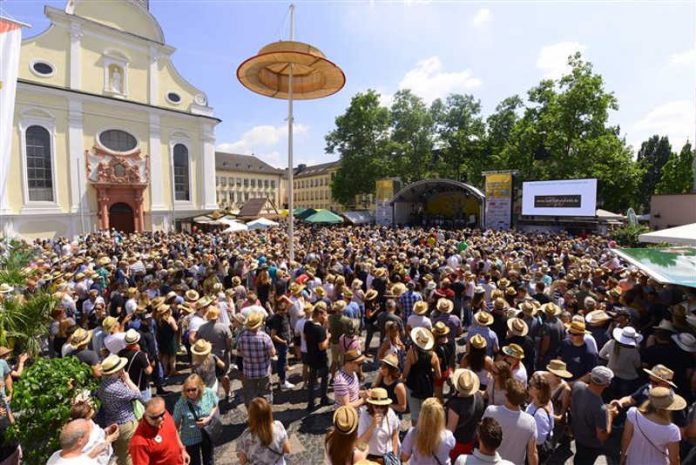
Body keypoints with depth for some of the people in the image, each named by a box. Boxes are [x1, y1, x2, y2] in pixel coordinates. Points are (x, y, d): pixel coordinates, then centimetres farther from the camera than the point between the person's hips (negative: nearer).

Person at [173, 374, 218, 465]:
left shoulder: (209, 393, -23)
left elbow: (215, 406, -5)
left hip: (207, 434, 2)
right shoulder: (181, 403, -27)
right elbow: (176, 423, -15)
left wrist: (209, 418, -20)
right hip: (190, 438, -2)